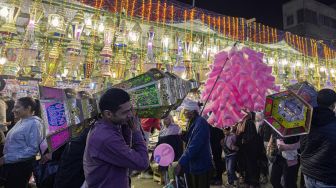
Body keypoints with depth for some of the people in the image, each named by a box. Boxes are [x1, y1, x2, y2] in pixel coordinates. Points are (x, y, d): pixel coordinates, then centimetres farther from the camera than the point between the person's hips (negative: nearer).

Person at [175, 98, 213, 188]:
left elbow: (194, 146, -25)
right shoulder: (192, 122, 9)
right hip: (192, 165, 9)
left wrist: (181, 163, -24)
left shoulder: (200, 122, -20)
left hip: (200, 166, -9)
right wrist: (183, 135, -1)